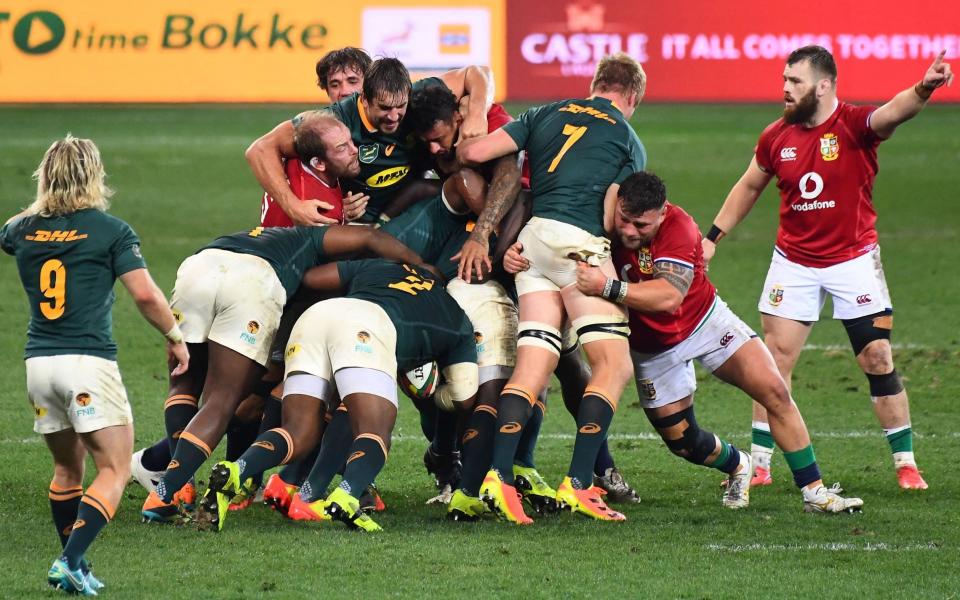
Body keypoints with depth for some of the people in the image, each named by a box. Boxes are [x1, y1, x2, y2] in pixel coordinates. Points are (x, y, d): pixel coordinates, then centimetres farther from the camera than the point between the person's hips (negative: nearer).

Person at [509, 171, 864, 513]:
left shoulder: (678, 227, -33)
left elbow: (668, 297, -46)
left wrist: (607, 287, -55)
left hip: (705, 321, -2)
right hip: (652, 349, 2)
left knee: (775, 393, -12)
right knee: (684, 443, 4)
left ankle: (814, 492, 1)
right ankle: (737, 467, 39)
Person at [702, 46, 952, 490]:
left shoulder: (855, 126, -14)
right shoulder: (776, 137, -2)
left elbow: (893, 112, -36)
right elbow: (748, 188, 15)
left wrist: (923, 89, -57)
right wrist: (712, 237, 12)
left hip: (854, 260, -3)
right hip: (793, 262, 3)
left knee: (879, 361, -2)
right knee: (775, 362, -1)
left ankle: (906, 463, 8)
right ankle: (758, 465, 7)